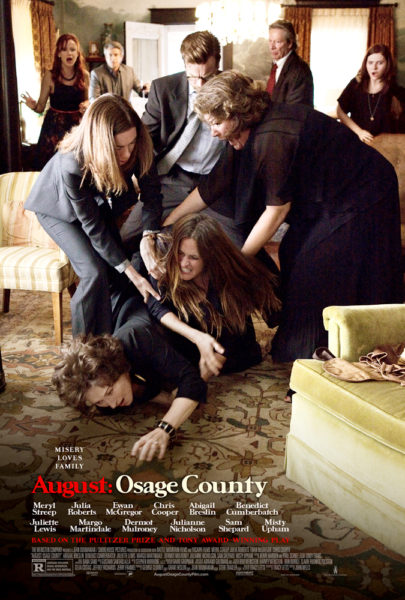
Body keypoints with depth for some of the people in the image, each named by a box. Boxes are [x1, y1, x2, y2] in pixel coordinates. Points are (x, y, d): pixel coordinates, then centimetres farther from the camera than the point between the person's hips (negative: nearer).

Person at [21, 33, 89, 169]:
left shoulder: (84, 75, 1)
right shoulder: (50, 75, -6)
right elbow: (41, 107, -4)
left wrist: (86, 104, -7)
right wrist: (34, 106, -26)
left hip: (76, 125, 2)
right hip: (54, 126, -2)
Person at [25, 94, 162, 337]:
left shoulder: (138, 147, -32)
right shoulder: (72, 166, -41)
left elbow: (151, 194, -22)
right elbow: (93, 226, -32)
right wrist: (131, 271, -30)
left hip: (99, 204, 5)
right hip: (60, 210, -5)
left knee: (119, 270, -6)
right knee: (95, 273, -20)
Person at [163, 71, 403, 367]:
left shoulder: (273, 138, -30)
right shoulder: (244, 134, -2)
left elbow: (277, 208, -24)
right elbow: (212, 187, 5)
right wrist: (165, 225, 6)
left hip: (360, 201, -9)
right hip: (323, 202, 9)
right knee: (294, 259, 9)